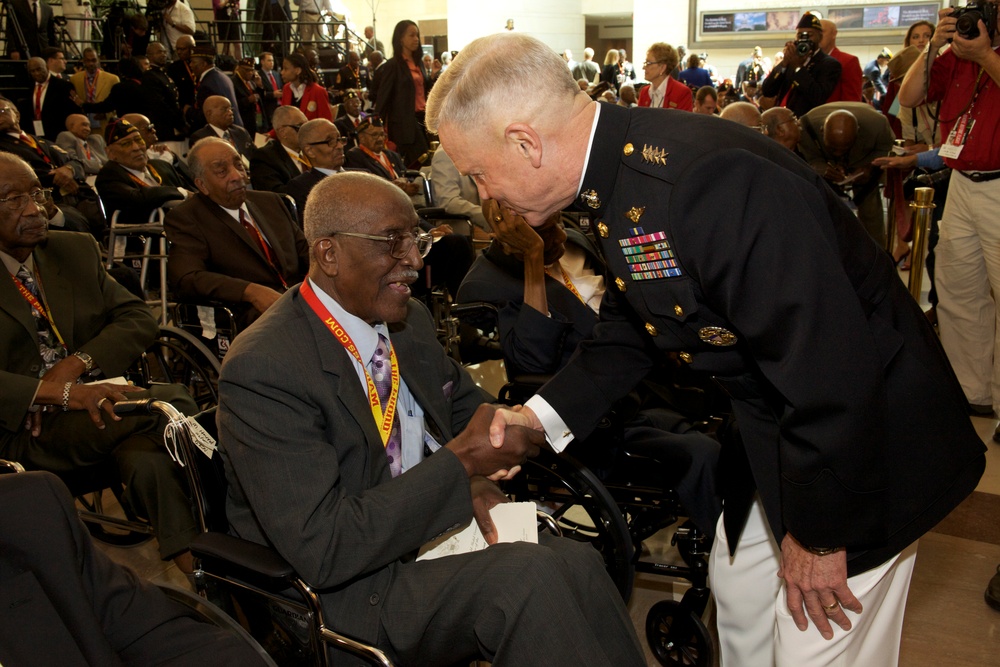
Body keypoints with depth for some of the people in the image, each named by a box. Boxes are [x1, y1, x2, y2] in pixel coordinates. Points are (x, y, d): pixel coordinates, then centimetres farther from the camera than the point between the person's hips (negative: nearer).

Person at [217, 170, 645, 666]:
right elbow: (323, 550, -24)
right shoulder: (261, 370, -19)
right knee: (531, 577, -29)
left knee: (577, 561, -21)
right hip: (346, 591, -7)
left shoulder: (409, 319, 5)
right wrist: (460, 462, -24)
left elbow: (461, 398, 23)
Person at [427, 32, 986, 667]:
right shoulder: (619, 169, -3)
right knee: (738, 593, 23)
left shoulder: (715, 179, -35)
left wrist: (818, 531, -19)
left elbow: (832, 371, -32)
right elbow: (630, 327, 10)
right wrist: (543, 415, -2)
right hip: (773, 424, 9)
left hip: (866, 441, -8)